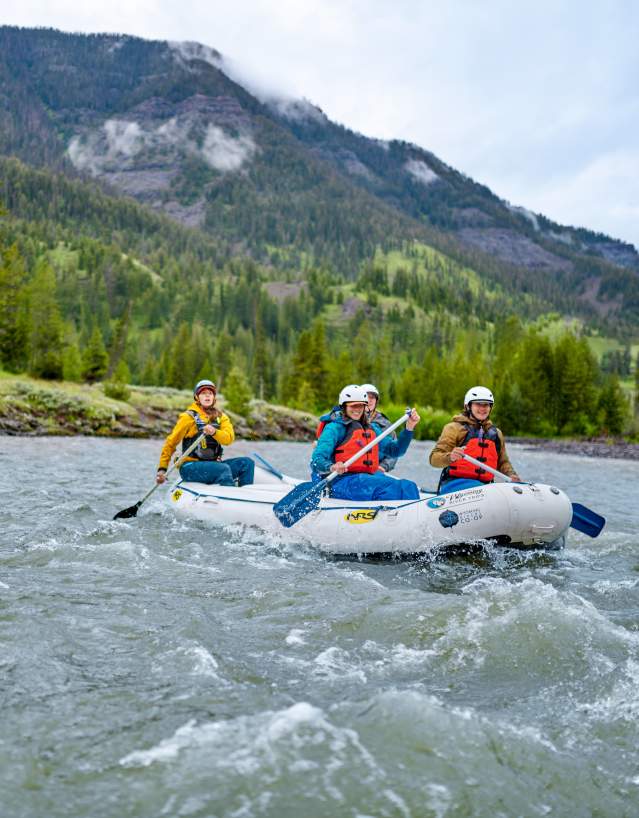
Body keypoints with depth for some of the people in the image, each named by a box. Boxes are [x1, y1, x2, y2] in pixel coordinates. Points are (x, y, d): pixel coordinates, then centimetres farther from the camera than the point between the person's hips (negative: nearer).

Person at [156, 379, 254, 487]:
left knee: (247, 463, -13)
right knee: (224, 469, -31)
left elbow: (229, 438, -8)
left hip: (213, 464, 5)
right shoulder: (189, 417, -1)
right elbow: (171, 443, 1)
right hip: (190, 467, -5)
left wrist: (214, 432, -30)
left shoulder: (221, 417, 12)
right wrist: (162, 469, -6)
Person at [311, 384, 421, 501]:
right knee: (393, 488, -29)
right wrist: (332, 467, -34)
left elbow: (395, 450, 20)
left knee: (409, 487, -18)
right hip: (342, 480, -7)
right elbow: (316, 460, -11)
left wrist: (409, 427, 7)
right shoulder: (335, 428, 1)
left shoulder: (371, 430, 23)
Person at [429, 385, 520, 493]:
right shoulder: (454, 428, 4)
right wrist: (450, 457, -26)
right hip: (454, 483, -6)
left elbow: (503, 462, 31)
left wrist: (511, 475, 9)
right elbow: (434, 459, -4)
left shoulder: (496, 433, 22)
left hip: (484, 484, 6)